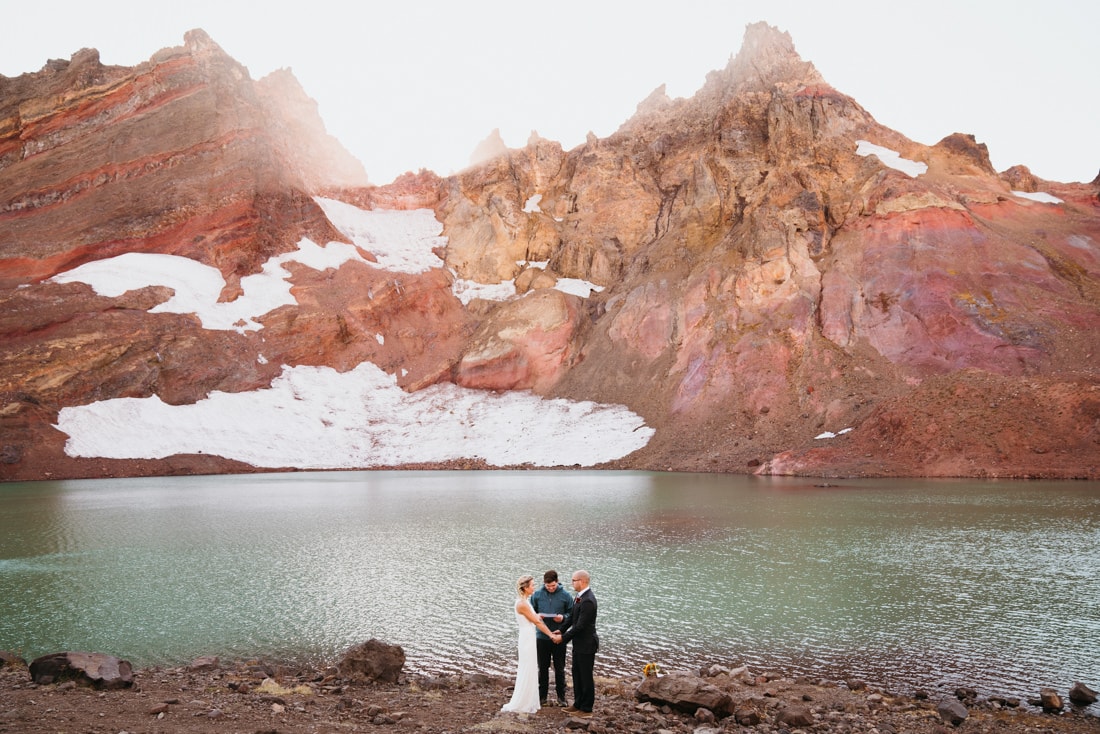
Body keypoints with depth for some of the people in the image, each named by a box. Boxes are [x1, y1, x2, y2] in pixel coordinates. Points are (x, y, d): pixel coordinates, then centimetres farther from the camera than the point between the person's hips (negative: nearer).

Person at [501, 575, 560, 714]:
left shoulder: (524, 602, 11)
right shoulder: (522, 604, -19)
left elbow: (536, 620, 12)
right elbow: (537, 622, -15)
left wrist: (551, 633, 8)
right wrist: (551, 635, -8)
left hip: (529, 638, 10)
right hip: (527, 638, -10)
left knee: (530, 671, 15)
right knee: (527, 672, -1)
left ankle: (528, 702, 23)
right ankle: (520, 705, 7)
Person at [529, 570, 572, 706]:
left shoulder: (565, 596, -4)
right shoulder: (537, 595, -1)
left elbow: (571, 614, 2)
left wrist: (563, 618, -18)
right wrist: (536, 616, -14)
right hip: (542, 637, 1)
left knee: (560, 668, 8)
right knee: (543, 668, 11)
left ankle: (561, 695, 21)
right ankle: (542, 695, 23)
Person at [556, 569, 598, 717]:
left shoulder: (588, 601, -26)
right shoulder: (581, 596, 5)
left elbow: (580, 625, -24)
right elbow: (573, 617, 15)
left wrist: (564, 637, -16)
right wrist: (561, 630, 7)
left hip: (586, 644, -10)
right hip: (579, 643, 10)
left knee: (586, 677, 4)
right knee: (577, 674, 18)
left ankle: (586, 709, 16)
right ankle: (578, 704, 31)